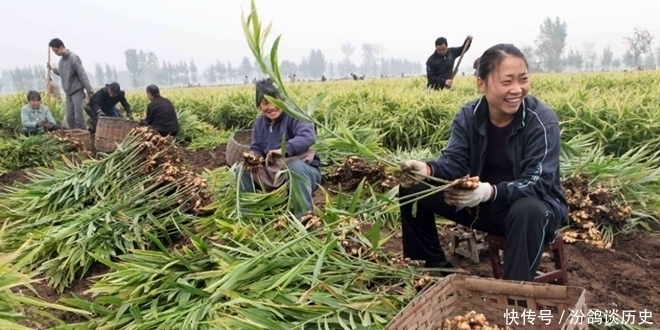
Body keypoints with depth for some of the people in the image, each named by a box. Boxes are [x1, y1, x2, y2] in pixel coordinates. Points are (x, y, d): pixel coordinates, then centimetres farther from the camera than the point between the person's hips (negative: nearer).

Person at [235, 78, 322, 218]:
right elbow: (256, 149, 5)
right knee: (242, 169, -8)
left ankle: (305, 216, -34)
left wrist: (284, 150, -47)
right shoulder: (260, 122, 7)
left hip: (305, 171, -6)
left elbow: (309, 137, -33)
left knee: (295, 165, -40)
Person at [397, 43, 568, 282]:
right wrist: (427, 169, -40)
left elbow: (537, 183, -27)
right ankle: (434, 265, 5)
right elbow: (454, 162, -16)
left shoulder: (542, 121, -19)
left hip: (533, 204, -4)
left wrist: (491, 191, -45)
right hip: (480, 204, 4)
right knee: (412, 188, -7)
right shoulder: (467, 116, -7)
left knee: (527, 212, -41)